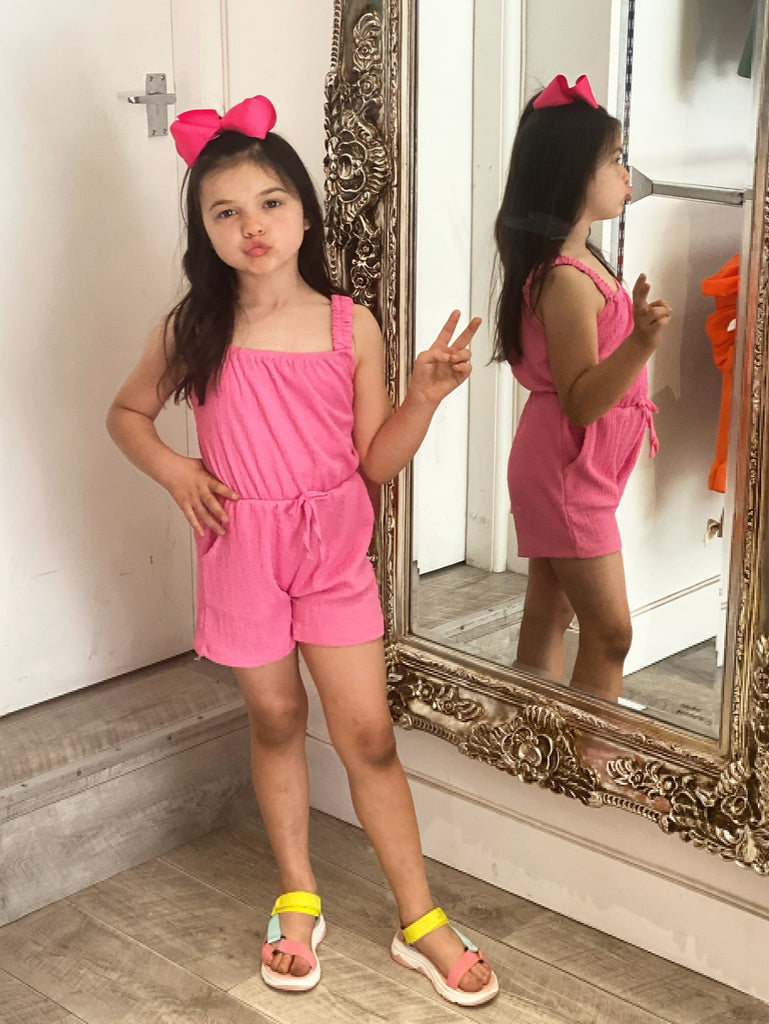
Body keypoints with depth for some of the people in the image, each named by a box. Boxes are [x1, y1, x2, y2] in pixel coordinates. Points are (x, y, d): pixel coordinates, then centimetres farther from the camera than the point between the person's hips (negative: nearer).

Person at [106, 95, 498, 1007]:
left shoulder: (351, 327, -5)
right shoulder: (191, 330, -6)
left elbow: (376, 460, -1)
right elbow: (126, 412, 10)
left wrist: (425, 394, -17)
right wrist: (172, 468, -8)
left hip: (334, 547, 0)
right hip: (242, 549, 0)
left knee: (368, 733, 3)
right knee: (275, 720, 14)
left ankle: (420, 922, 16)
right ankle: (297, 899, 33)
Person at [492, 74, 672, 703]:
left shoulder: (579, 262, 9)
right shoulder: (566, 280, -22)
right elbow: (580, 401, -27)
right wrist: (641, 342, -39)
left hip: (567, 468, 10)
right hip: (567, 469, -10)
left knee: (549, 615, 15)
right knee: (610, 632, -6)